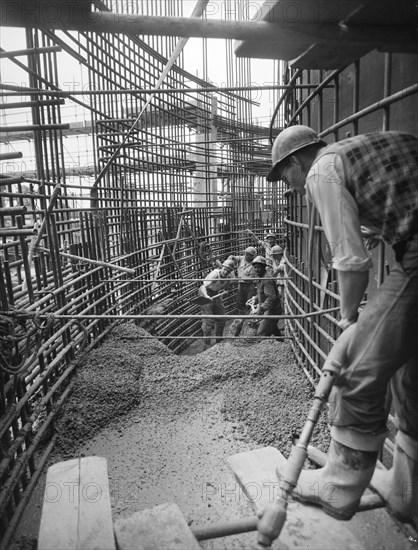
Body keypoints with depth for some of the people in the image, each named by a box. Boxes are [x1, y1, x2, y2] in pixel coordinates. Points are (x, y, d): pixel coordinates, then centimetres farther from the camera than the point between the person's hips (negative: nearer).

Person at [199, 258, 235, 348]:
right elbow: (203, 287, -46)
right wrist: (206, 296, -59)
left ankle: (219, 342, 27)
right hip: (206, 293, -7)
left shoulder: (229, 276, -11)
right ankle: (206, 344, 2)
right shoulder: (214, 274, -33)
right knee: (208, 320, -11)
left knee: (221, 319, 10)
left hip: (216, 294, 7)